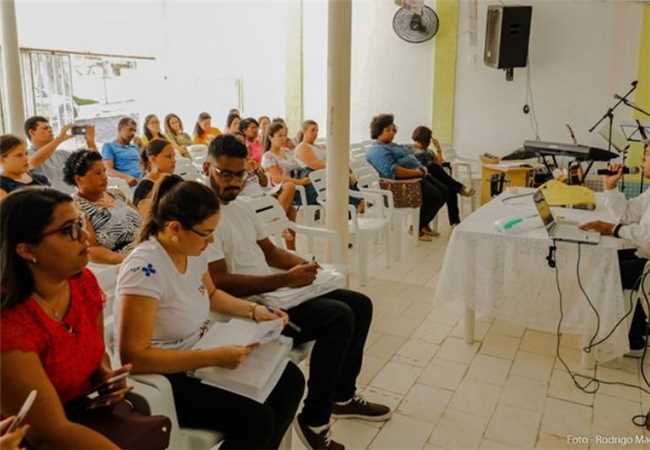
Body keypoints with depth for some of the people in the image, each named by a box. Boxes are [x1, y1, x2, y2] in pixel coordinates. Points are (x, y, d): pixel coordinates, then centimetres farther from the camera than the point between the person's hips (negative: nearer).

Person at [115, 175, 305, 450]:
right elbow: (134, 356, -28)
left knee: (290, 380, 3)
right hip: (164, 378, -8)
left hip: (199, 359, 8)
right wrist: (213, 357, -29)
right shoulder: (145, 269, -28)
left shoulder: (191, 251, -3)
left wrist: (254, 311, 3)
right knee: (257, 419, -21)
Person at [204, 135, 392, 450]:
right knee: (339, 316, -24)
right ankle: (313, 420, -10)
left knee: (359, 305, 7)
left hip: (273, 292, 10)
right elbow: (220, 283, -22)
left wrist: (303, 264, -1)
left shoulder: (242, 206, 14)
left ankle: (343, 396, 23)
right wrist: (285, 279, -24)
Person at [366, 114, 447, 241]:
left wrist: (421, 168, 5)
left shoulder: (392, 146, 24)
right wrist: (417, 172, -22)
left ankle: (423, 224, 16)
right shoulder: (377, 150, -12)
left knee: (444, 192, 4)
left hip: (417, 176, 11)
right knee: (434, 195, -22)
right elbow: (392, 171, -26)